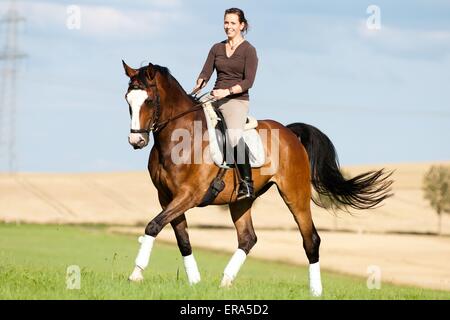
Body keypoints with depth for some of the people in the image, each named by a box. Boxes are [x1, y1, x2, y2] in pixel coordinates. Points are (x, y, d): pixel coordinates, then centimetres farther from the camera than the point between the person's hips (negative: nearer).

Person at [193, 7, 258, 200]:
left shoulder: (248, 50, -2)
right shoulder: (217, 48, 14)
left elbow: (248, 81, -10)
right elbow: (206, 72, 8)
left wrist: (227, 91, -23)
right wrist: (200, 83, -14)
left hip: (237, 100, -7)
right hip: (214, 100, 7)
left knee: (234, 136, -31)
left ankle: (247, 185, -35)